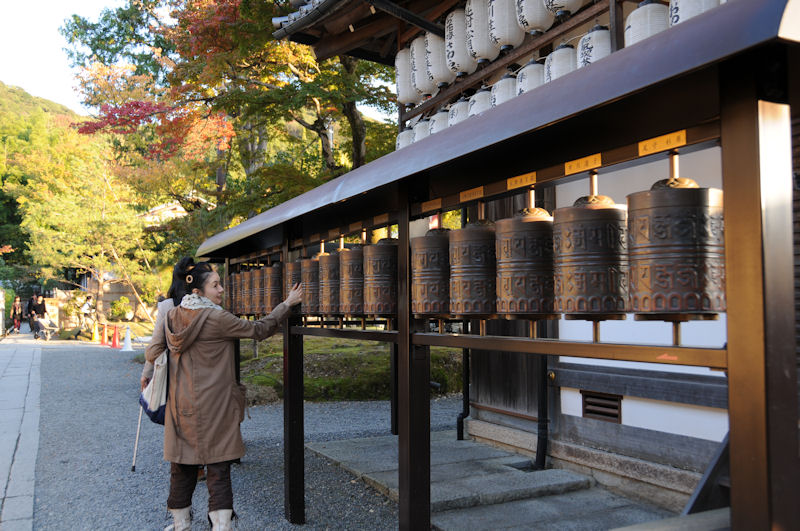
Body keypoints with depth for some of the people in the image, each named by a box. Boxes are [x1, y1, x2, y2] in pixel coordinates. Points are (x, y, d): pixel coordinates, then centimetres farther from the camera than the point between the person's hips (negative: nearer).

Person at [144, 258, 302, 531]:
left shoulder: (170, 317, 3)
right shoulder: (216, 318, -14)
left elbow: (152, 353, 5)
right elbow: (258, 329, -7)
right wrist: (287, 304, 3)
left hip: (180, 407, 6)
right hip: (213, 410, -6)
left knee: (181, 468, 16)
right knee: (218, 470, 2)